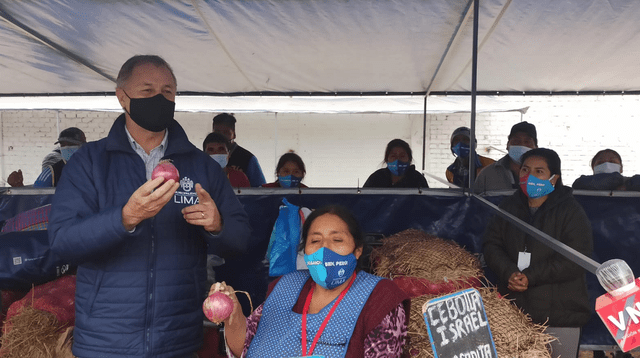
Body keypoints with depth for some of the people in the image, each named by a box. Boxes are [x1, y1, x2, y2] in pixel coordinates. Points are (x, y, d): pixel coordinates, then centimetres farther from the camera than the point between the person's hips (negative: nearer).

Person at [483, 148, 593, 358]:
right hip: (513, 309, 4)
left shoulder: (571, 211, -3)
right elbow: (491, 244, 5)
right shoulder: (508, 207, 11)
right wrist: (509, 273, -14)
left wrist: (530, 276, -18)